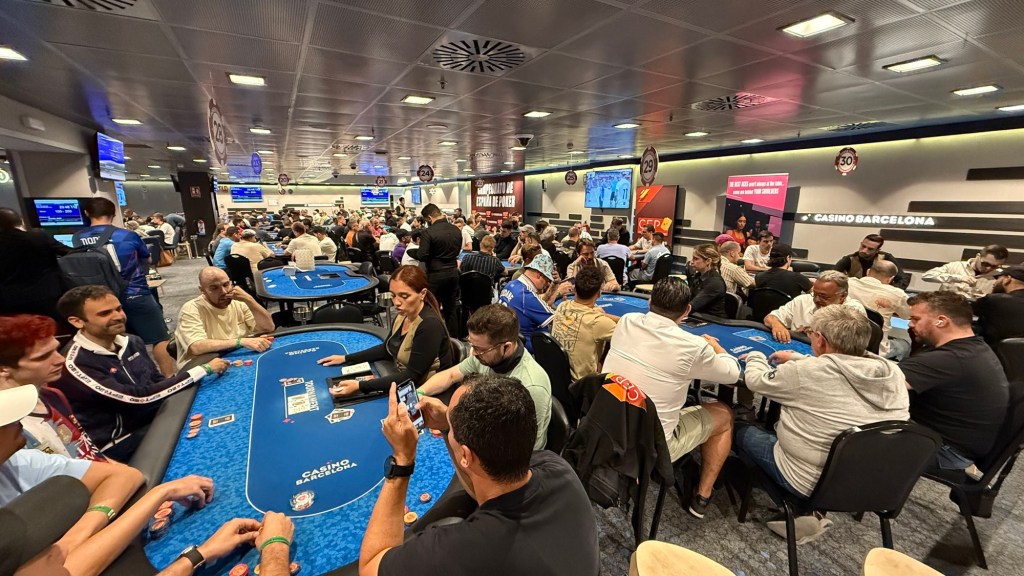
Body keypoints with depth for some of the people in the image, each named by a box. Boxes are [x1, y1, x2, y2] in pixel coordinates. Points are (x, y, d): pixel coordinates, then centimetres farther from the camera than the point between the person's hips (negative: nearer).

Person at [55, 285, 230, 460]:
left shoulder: (132, 342, 3)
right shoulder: (75, 364, -22)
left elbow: (157, 382, 8)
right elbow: (139, 398, -26)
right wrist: (204, 369, -24)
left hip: (154, 419, 7)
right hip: (119, 442, -7)